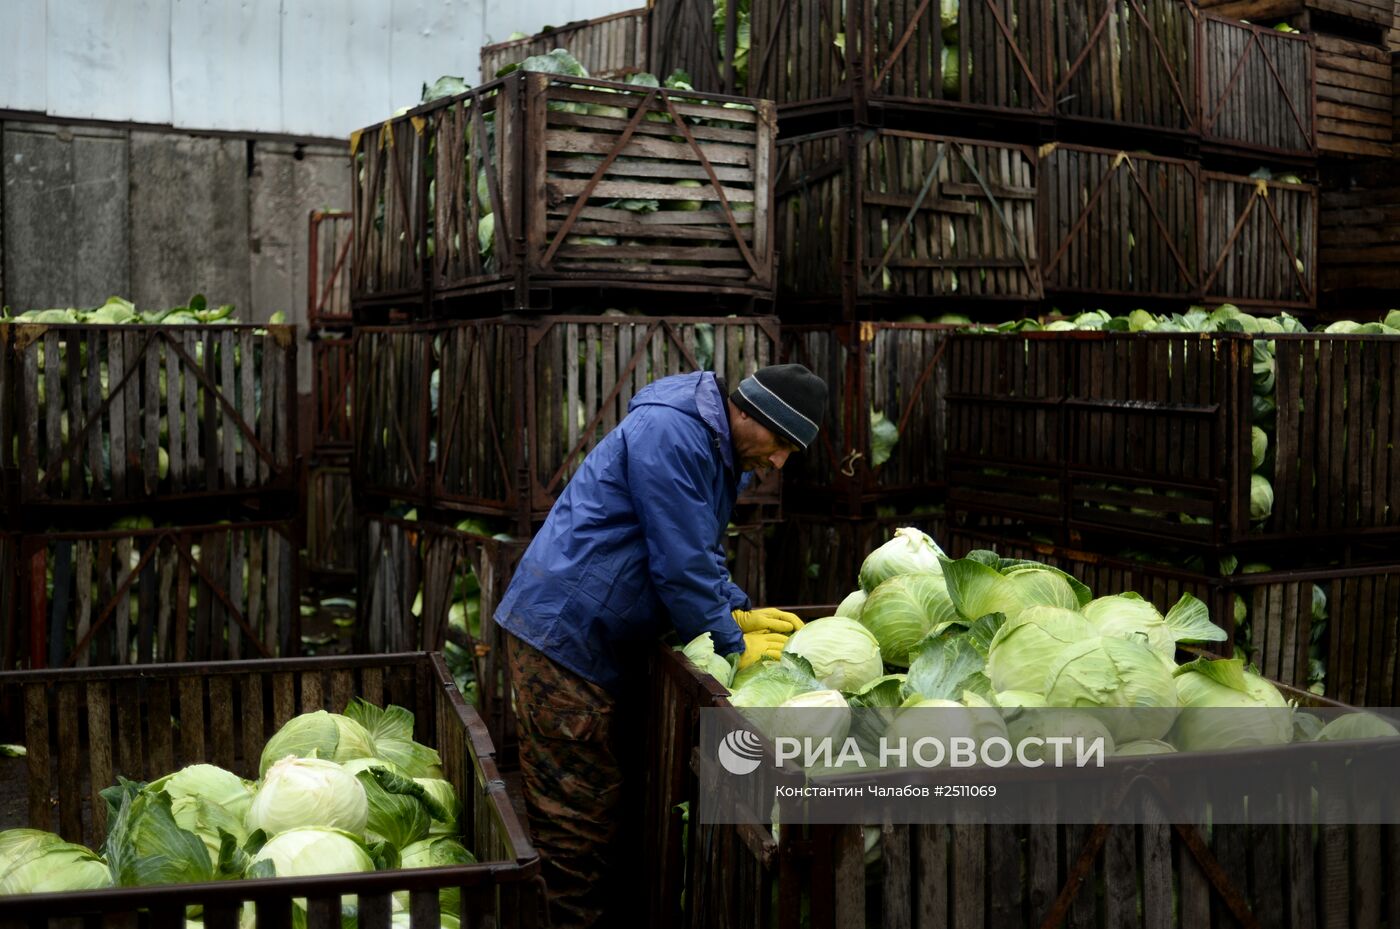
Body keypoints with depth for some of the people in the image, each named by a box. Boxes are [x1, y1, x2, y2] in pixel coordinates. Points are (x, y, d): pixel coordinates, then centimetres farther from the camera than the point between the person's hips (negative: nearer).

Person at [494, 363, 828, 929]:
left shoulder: (722, 453, 10)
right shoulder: (670, 435, -21)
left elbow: (701, 553, 21)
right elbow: (680, 564, -22)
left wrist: (737, 613, 6)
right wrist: (733, 646, -11)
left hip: (607, 641, 10)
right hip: (562, 635, -10)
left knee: (619, 782, 18)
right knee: (576, 800, -4)